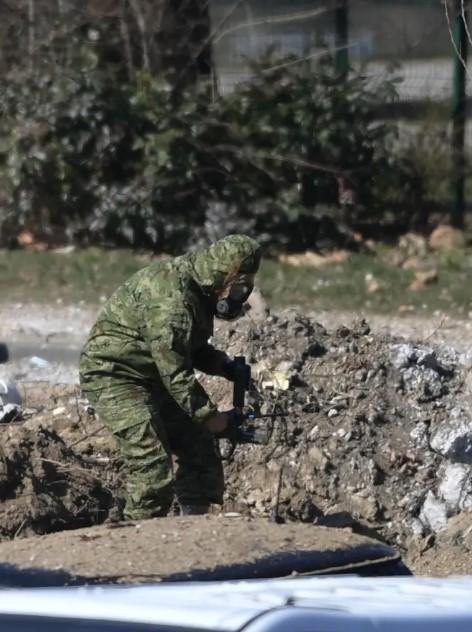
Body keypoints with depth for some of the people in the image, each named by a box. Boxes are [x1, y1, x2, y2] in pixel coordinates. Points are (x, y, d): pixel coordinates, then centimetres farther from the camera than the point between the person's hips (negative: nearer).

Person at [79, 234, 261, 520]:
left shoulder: (200, 290, 2)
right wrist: (210, 416, -22)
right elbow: (174, 370, -29)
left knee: (199, 448, 9)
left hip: (151, 375, 10)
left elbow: (192, 347, 17)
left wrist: (225, 365, -2)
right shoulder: (171, 297, -29)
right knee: (152, 463, -18)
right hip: (114, 374, -10)